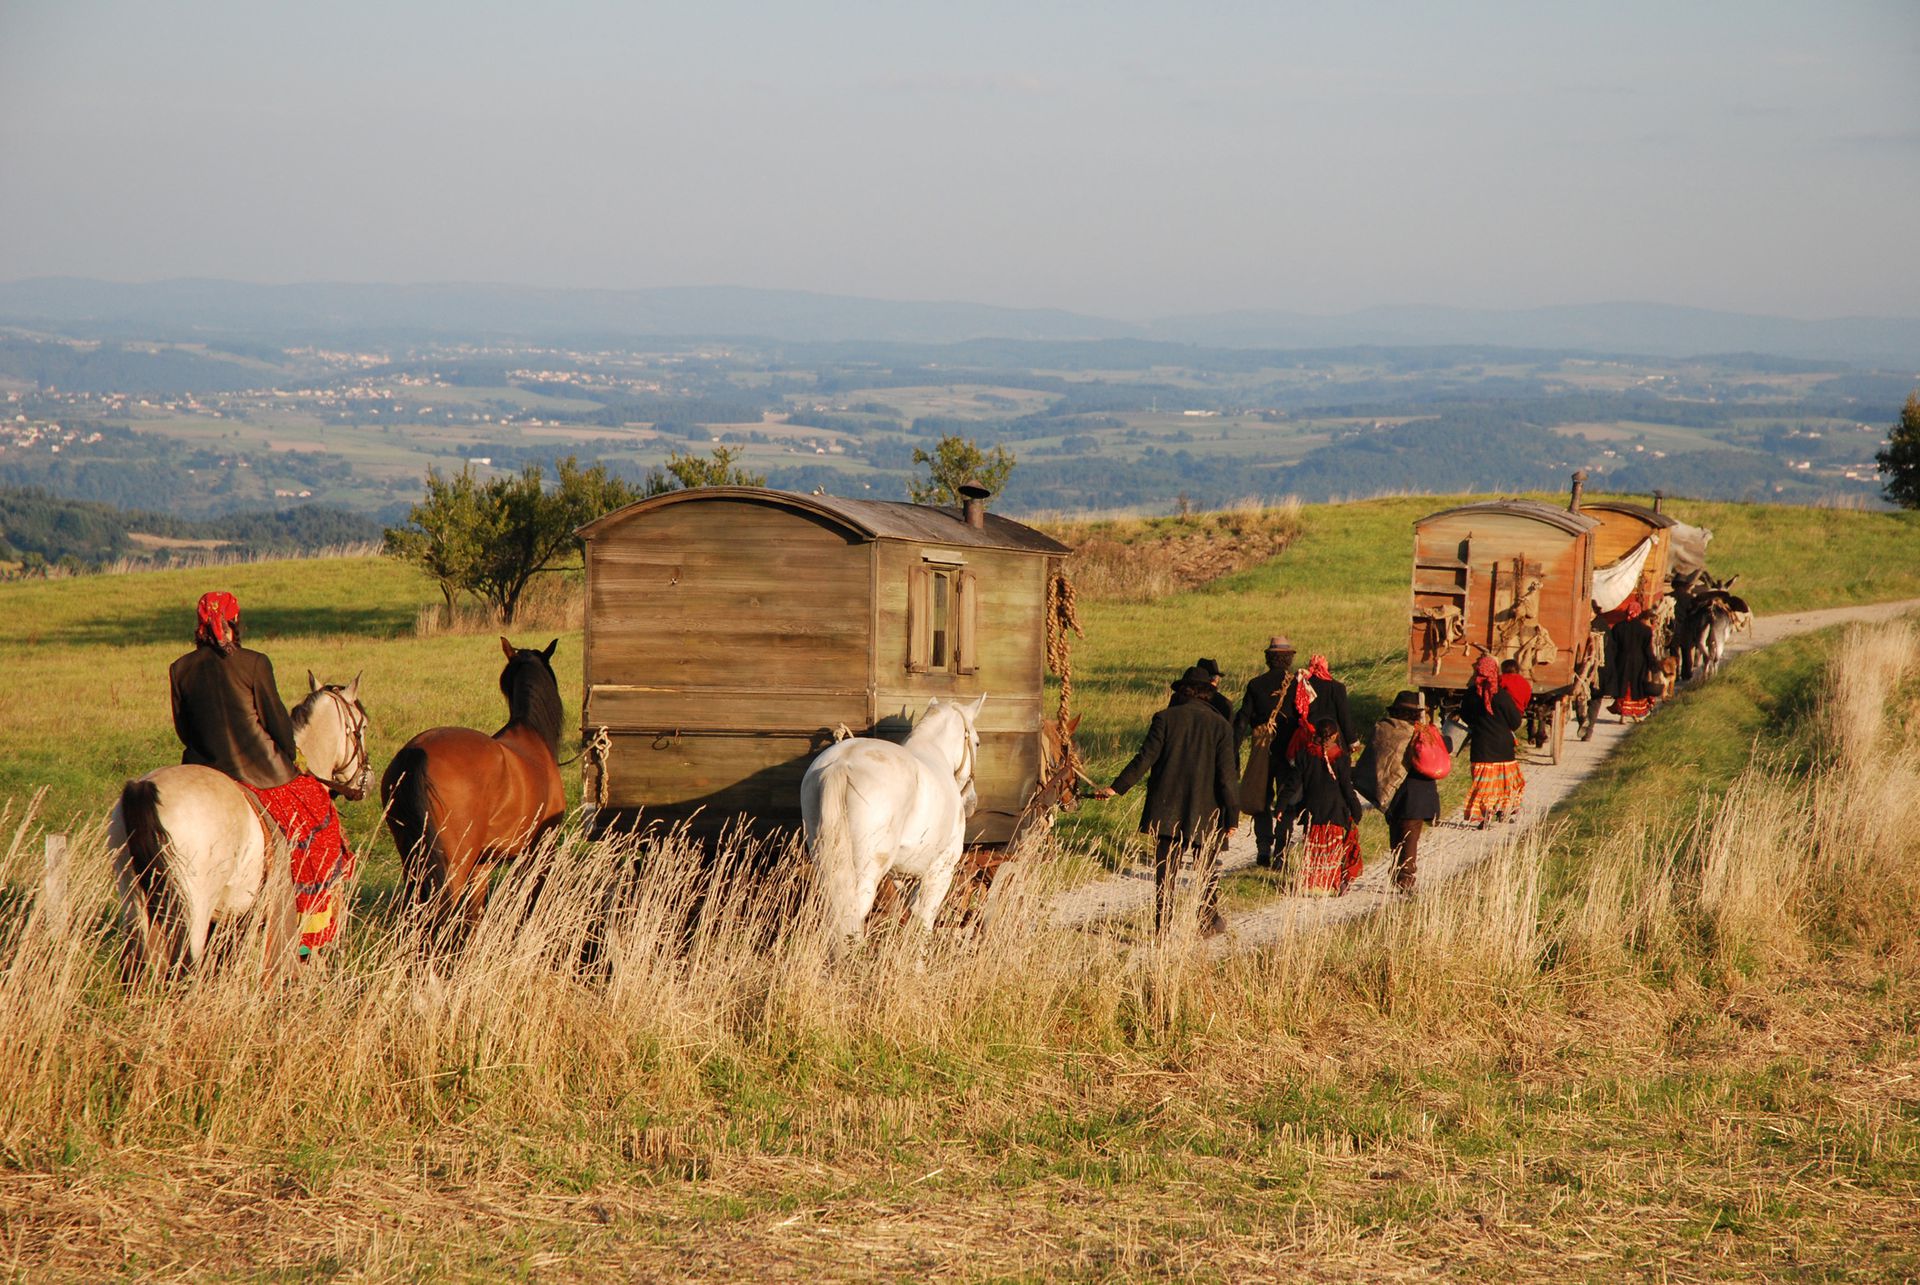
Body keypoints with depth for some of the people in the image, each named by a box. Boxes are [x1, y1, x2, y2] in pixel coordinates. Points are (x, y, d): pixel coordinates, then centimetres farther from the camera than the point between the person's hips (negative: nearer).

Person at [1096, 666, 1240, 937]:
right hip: (1204, 812, 1)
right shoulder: (1220, 726, -1)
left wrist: (1116, 788, 1)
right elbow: (1226, 775, -3)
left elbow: (1145, 758, -6)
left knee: (1165, 873, 2)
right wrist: (1232, 816, 0)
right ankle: (1209, 920, 25)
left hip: (1166, 811, -1)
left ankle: (1163, 928, -2)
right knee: (1208, 868, 20)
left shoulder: (1165, 718, -2)